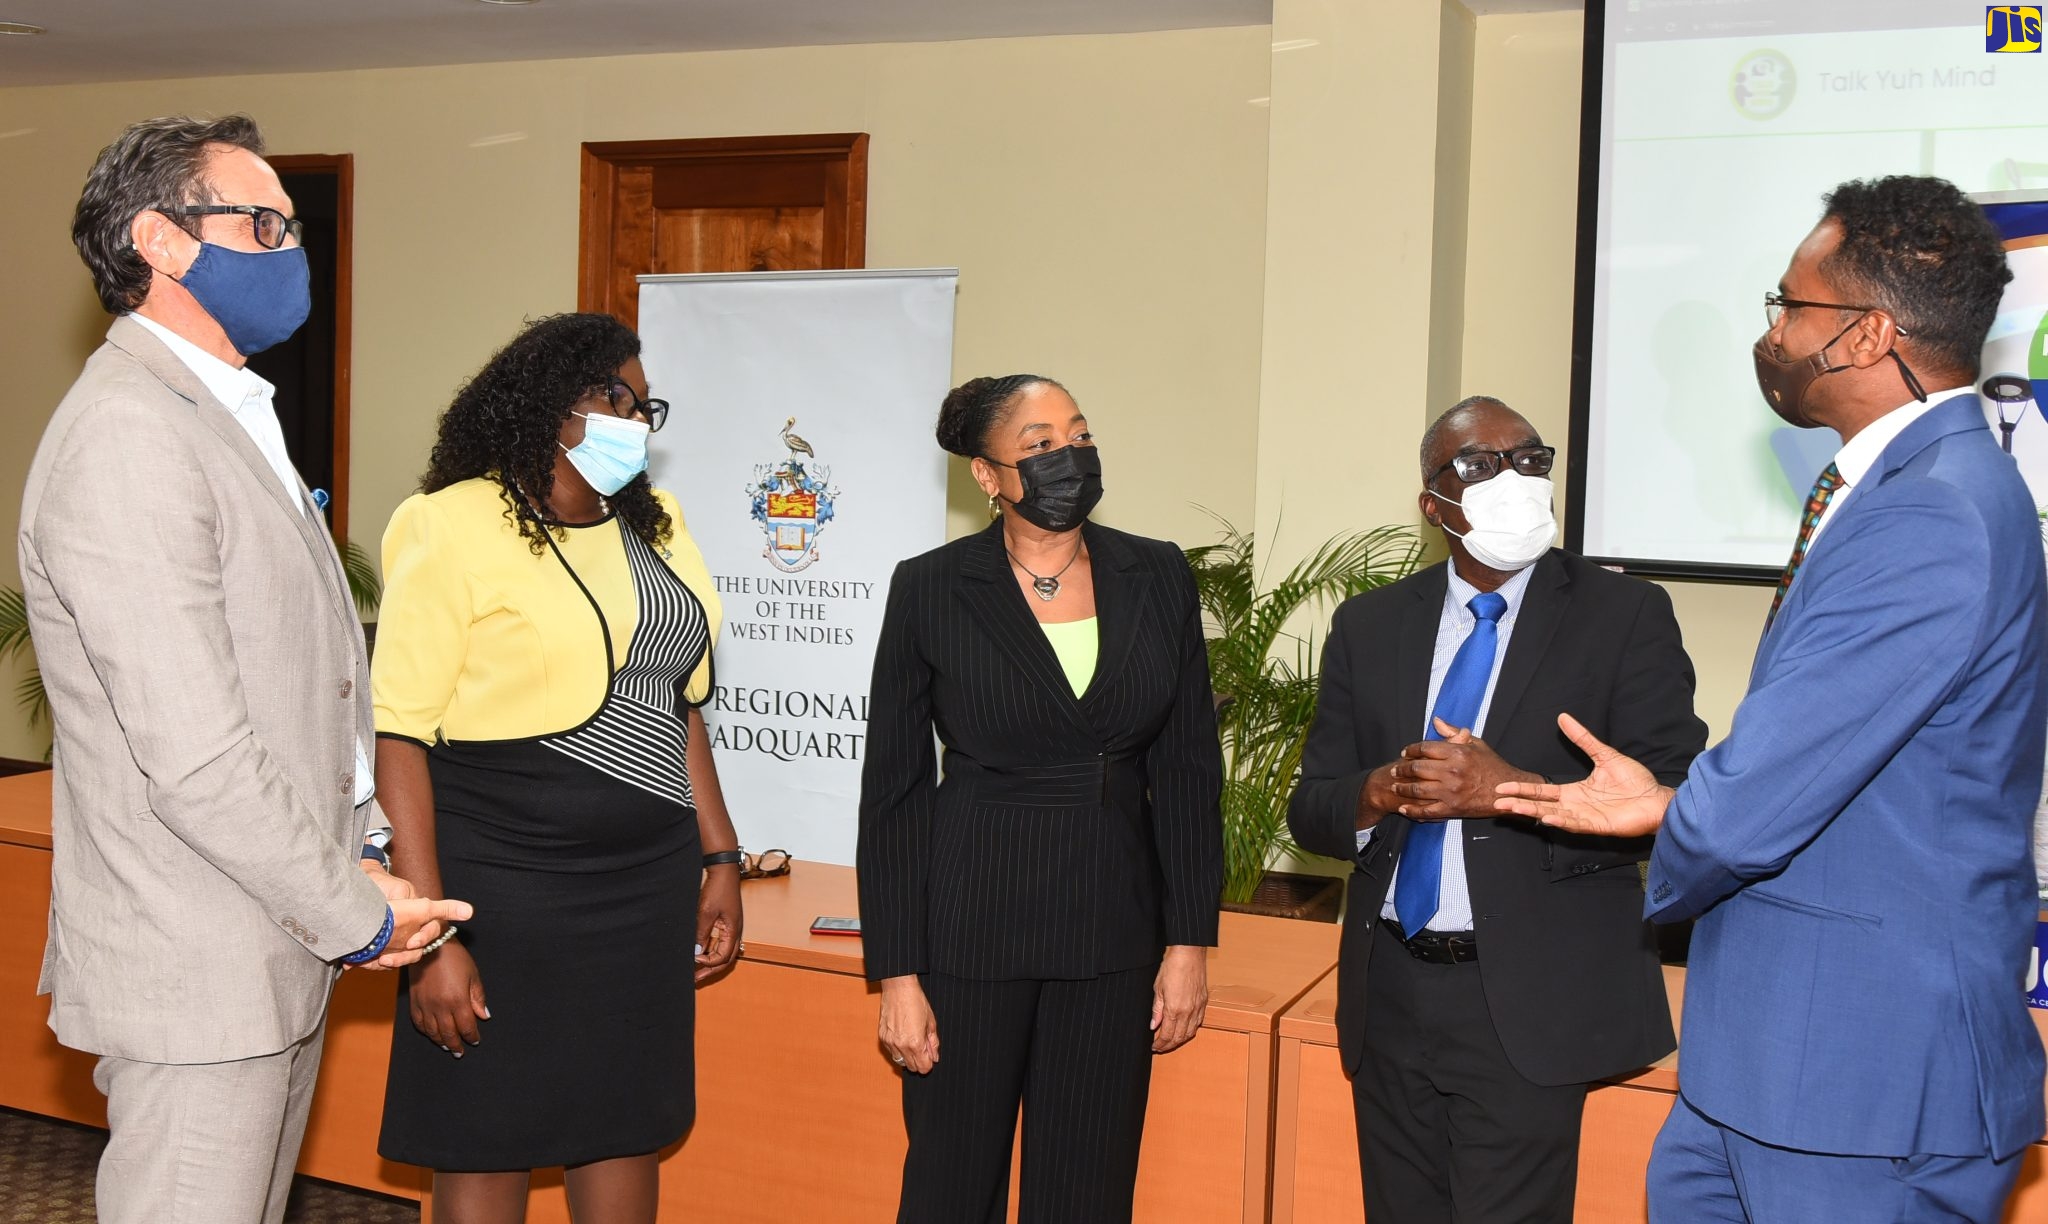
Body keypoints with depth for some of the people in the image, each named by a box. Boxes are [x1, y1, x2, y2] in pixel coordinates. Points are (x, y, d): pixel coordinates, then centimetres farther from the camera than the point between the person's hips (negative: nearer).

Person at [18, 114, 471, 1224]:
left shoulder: (231, 419, 15)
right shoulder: (125, 438, -19)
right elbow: (193, 756, -24)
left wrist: (364, 847, 8)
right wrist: (355, 916, -14)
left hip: (279, 946, 10)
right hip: (198, 975, -10)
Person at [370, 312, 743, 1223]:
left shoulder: (653, 526, 10)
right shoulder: (454, 529, -10)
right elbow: (398, 739, -13)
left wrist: (720, 858, 13)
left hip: (648, 891, 6)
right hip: (506, 896, -6)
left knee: (628, 1135, 13)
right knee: (487, 1149, 6)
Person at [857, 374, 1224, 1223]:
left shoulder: (1158, 578, 1)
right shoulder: (931, 589, -6)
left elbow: (1189, 770, 5)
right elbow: (893, 791, -3)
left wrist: (1190, 940, 0)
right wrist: (897, 972, -6)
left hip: (1112, 932, 2)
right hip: (970, 927, -2)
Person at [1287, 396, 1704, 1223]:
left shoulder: (1625, 616, -4)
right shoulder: (1369, 625, 7)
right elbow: (1311, 810, 6)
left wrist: (1513, 790, -23)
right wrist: (1382, 791, -16)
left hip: (1529, 1003, -4)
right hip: (1391, 998, 4)